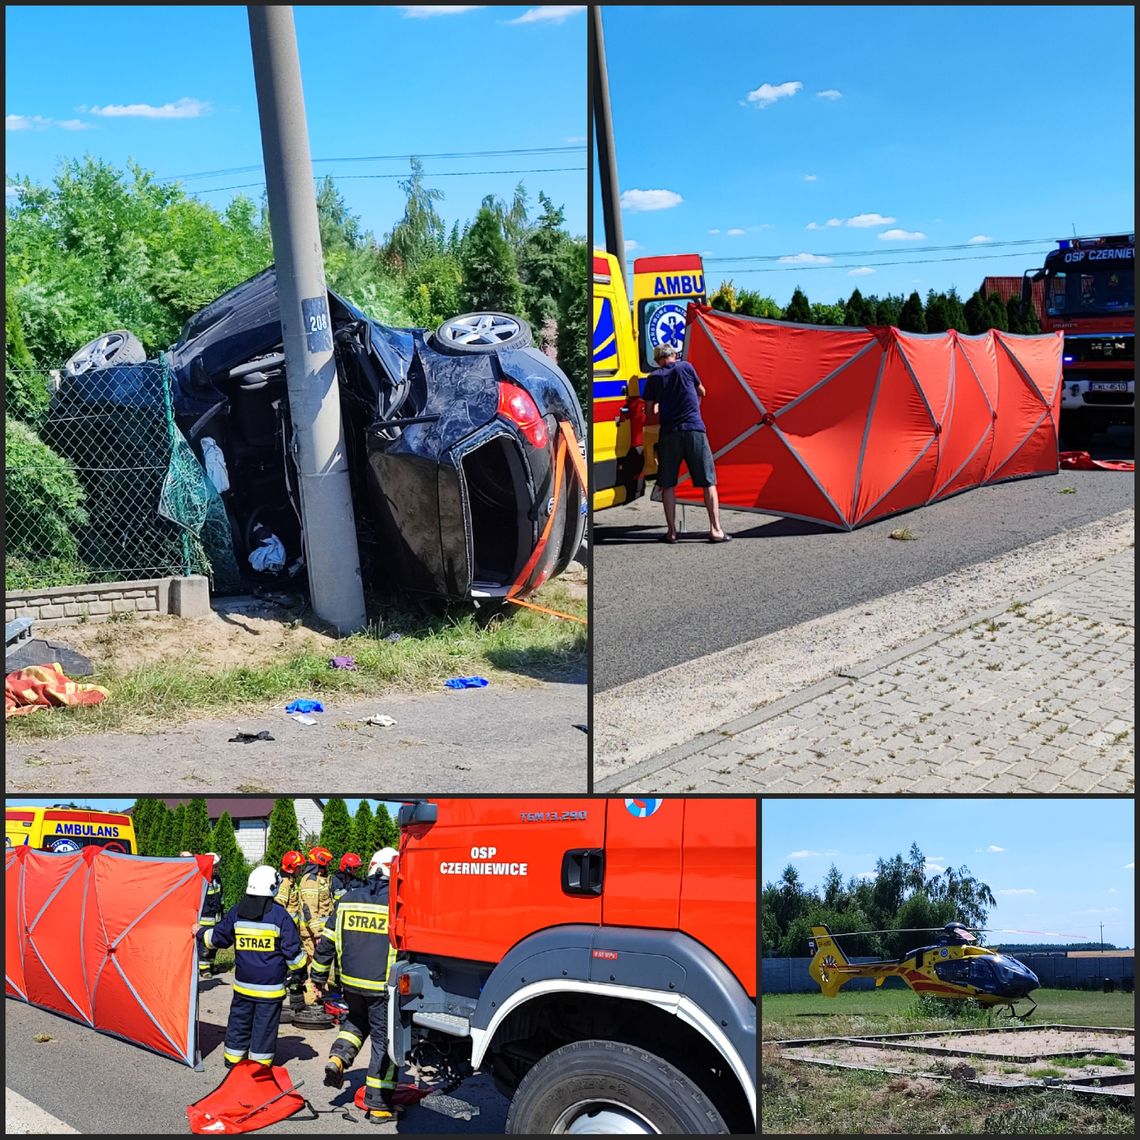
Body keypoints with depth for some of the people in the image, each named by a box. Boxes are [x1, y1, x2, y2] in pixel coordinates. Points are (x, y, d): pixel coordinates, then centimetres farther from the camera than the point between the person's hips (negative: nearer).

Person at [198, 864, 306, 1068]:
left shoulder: (236, 912, -1)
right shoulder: (280, 914, -12)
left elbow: (217, 938, 9)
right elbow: (292, 950, -8)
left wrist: (201, 933, 29)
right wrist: (303, 963, 10)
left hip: (243, 983, 4)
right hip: (270, 985, -4)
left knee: (239, 1020, 17)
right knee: (265, 1025, 6)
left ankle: (232, 1059, 27)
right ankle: (260, 1065, 12)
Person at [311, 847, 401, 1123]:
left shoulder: (346, 900, 2)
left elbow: (327, 942, 8)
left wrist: (319, 976, 19)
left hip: (351, 983, 4)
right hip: (384, 987, -4)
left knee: (355, 1023, 31)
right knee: (384, 1041, 6)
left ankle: (337, 1060, 8)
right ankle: (378, 1105, 11)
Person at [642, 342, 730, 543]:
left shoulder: (653, 378, 7)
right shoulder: (685, 367, 8)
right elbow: (701, 392, 22)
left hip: (668, 433, 1)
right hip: (695, 429, -1)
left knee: (668, 484, 9)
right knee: (708, 482, 3)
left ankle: (671, 531, 7)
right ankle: (716, 529, -1)